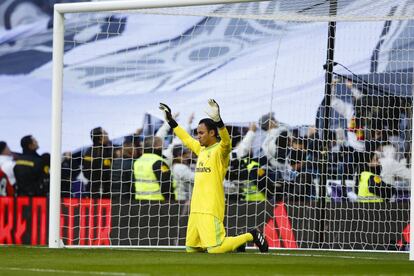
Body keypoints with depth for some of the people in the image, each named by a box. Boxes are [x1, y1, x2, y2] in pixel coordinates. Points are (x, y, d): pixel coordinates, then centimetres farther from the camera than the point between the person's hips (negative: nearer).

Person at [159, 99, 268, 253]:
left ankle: (251, 236, 3)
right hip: (196, 208, 9)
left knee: (215, 249, -18)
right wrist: (170, 121, 36)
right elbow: (186, 139, 34)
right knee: (191, 248, 10)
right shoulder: (201, 149, 18)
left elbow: (226, 141, -29)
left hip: (211, 208, -9)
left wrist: (217, 120, -44)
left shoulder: (220, 150, -7)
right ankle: (233, 241, 24)